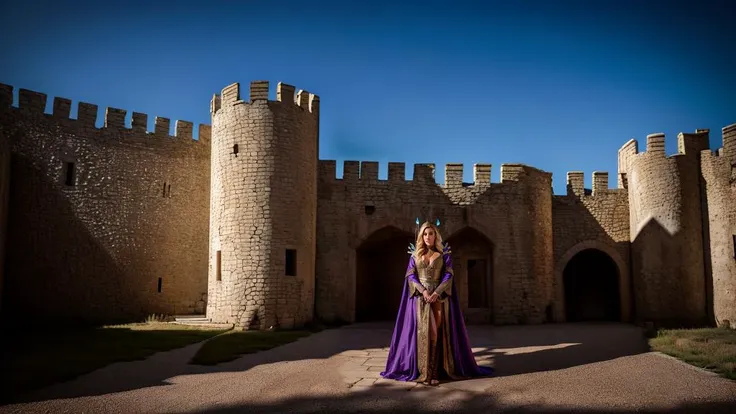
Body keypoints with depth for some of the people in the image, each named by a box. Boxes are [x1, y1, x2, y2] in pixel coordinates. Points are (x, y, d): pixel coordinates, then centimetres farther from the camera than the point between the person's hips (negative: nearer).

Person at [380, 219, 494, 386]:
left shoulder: (444, 254, 9)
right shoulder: (415, 255, 12)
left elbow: (448, 276, -1)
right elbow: (410, 276, 2)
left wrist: (436, 292, -15)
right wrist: (423, 291, -14)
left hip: (439, 298, 0)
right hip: (420, 298, 0)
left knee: (438, 333, -7)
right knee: (430, 332, -13)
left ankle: (433, 372, -2)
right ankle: (428, 372, -10)